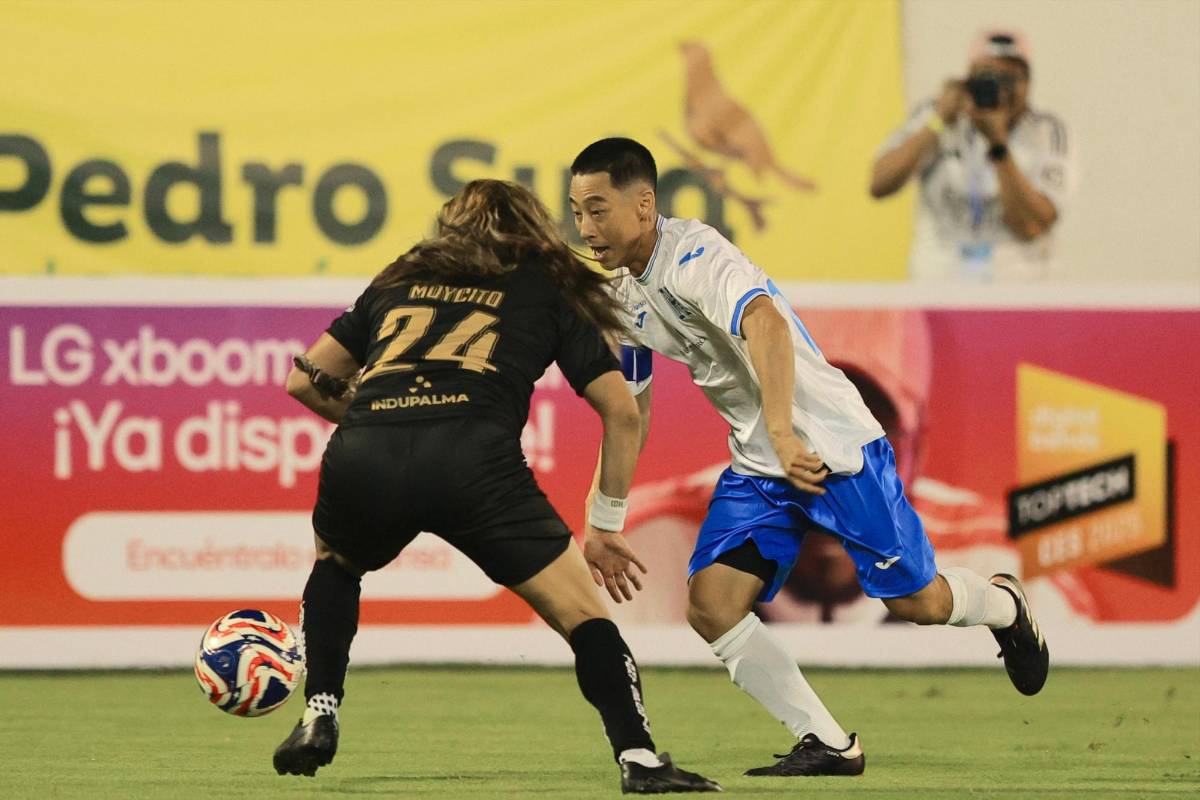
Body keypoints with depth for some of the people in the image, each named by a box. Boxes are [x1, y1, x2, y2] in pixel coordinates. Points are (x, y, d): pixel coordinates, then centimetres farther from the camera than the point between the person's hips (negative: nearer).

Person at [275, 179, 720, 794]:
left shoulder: (401, 279, 32)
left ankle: (318, 719, 24)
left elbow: (304, 380, 35)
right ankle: (639, 759, -7)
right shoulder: (548, 290, 26)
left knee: (334, 562, 36)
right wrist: (608, 522, 30)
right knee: (581, 614, 7)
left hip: (361, 461, 3)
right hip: (473, 455, -3)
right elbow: (621, 412, 21)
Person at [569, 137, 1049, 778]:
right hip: (756, 464, 7)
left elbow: (766, 323, -43)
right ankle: (829, 746, -4)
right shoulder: (619, 292, 4)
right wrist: (601, 523, 12)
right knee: (710, 606, -12)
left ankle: (1002, 604, 36)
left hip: (831, 444, -7)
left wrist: (782, 432, -54)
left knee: (916, 602, 0)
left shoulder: (693, 256, -23)